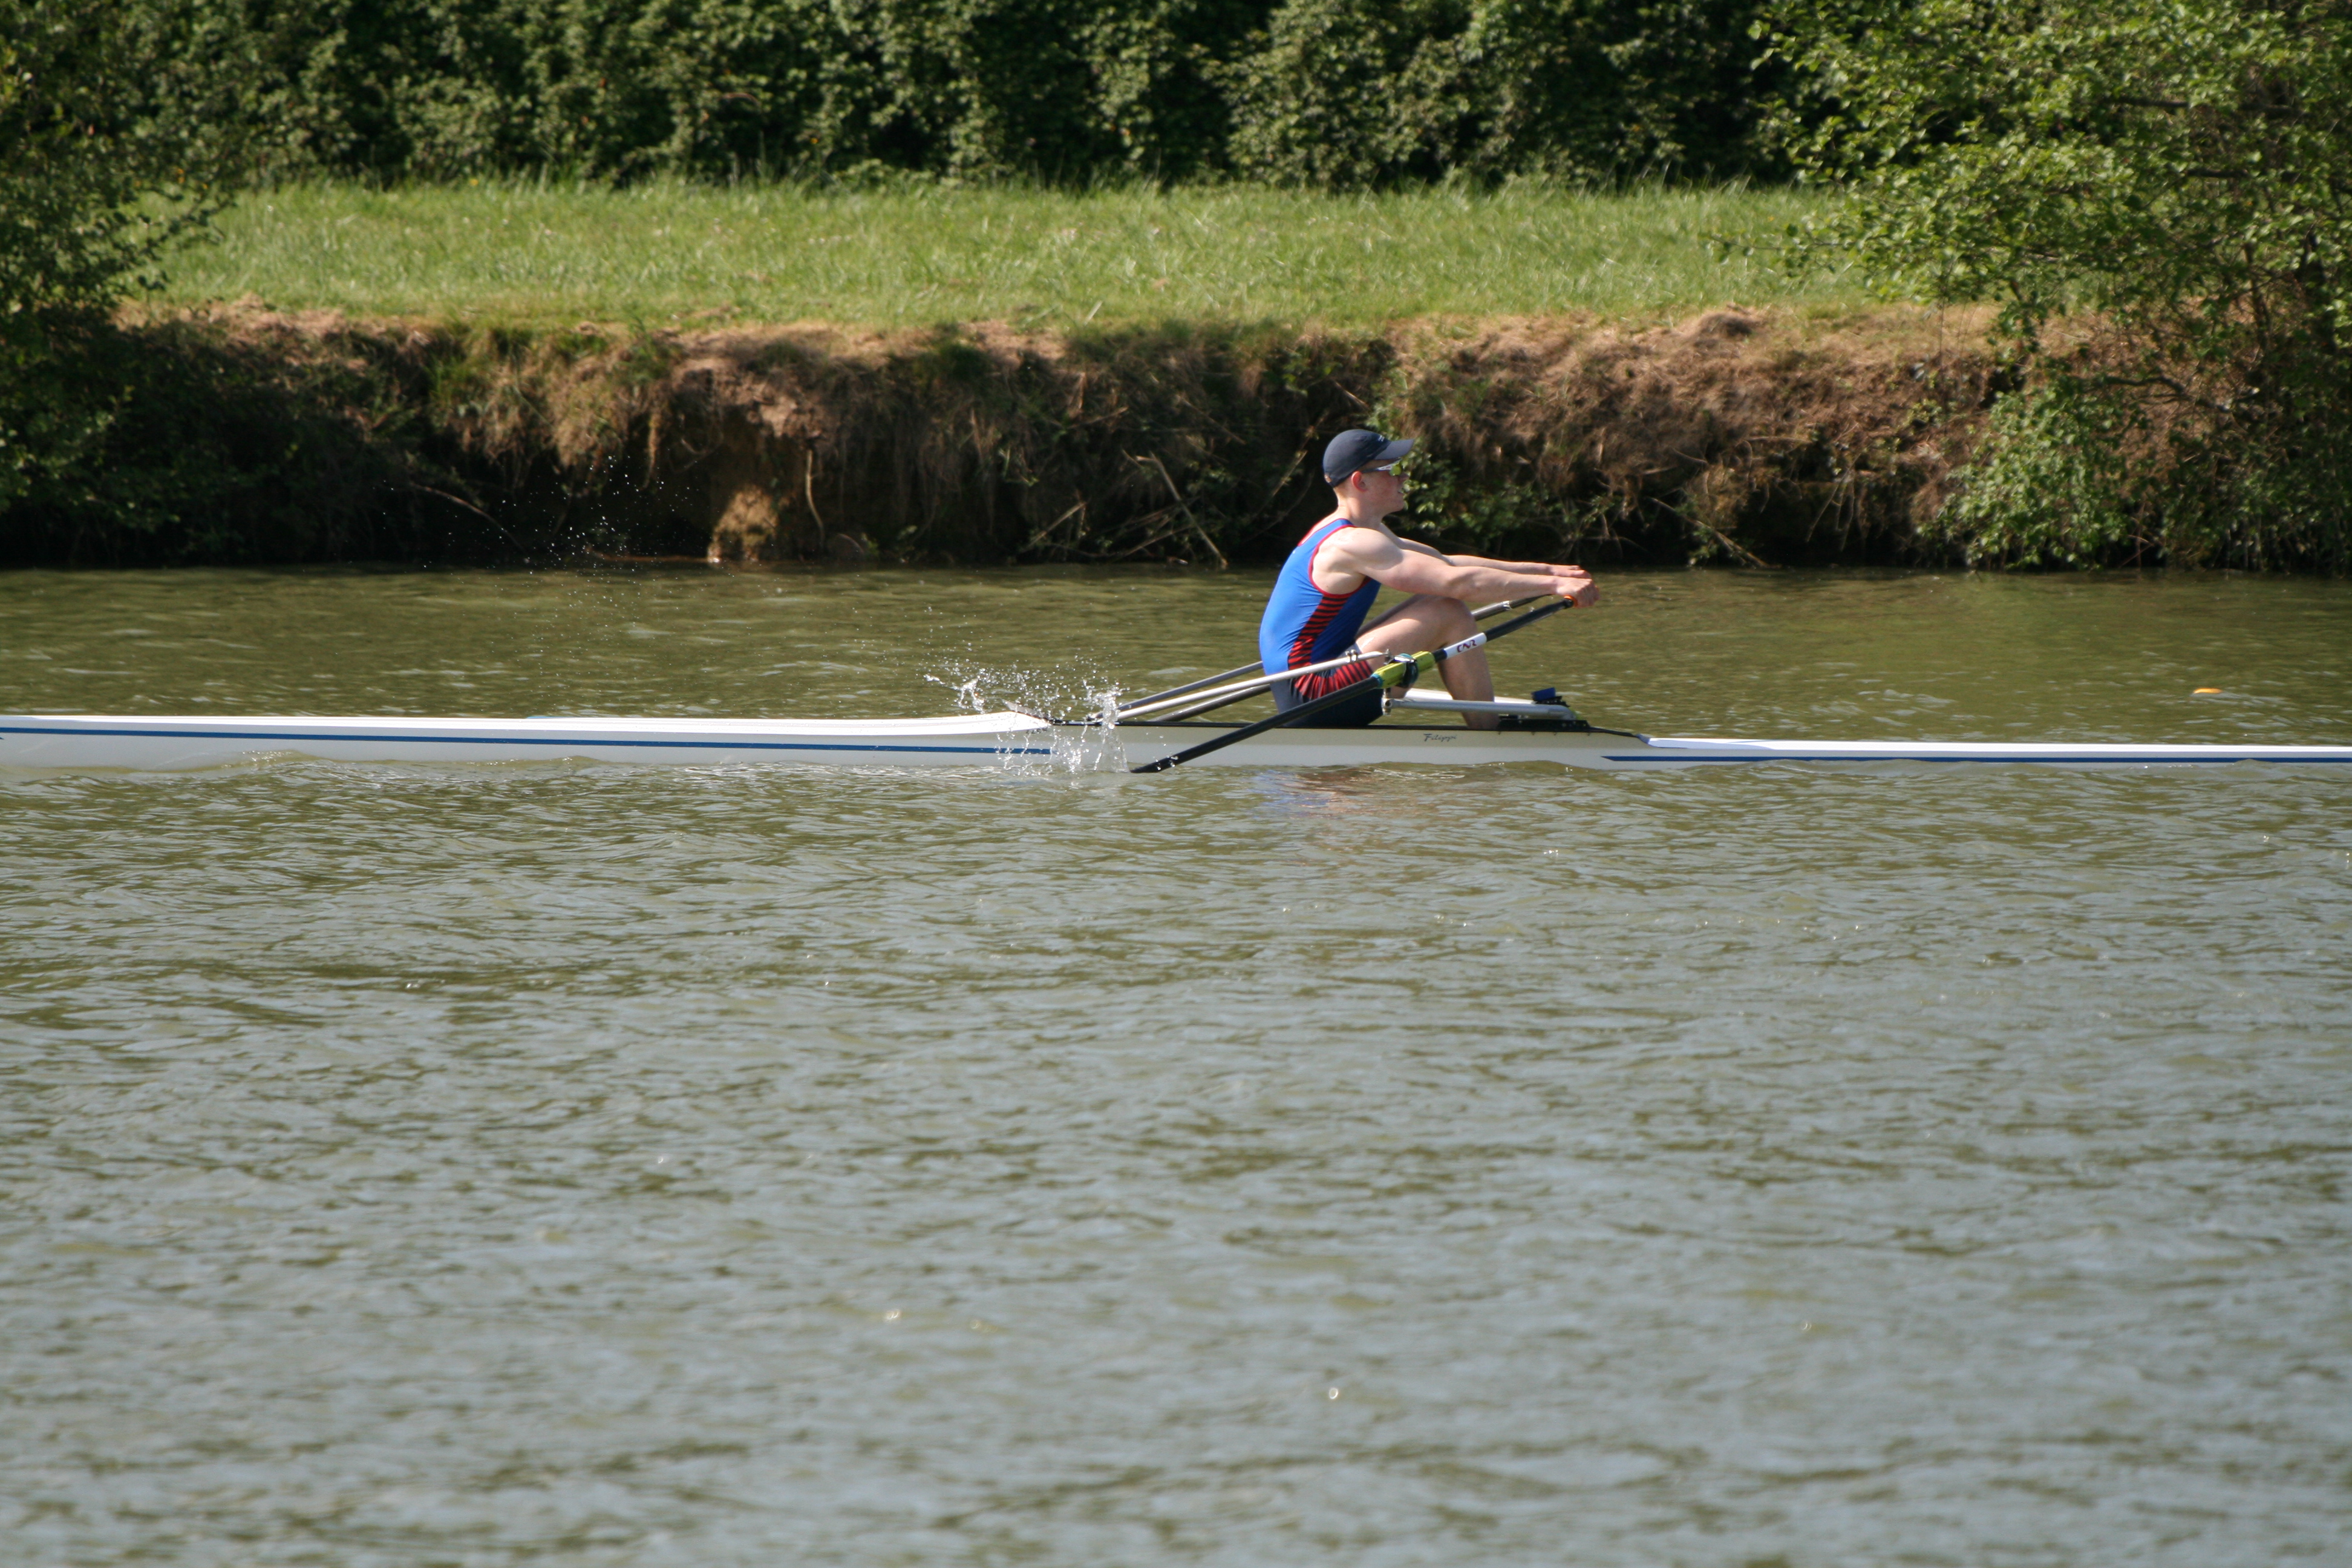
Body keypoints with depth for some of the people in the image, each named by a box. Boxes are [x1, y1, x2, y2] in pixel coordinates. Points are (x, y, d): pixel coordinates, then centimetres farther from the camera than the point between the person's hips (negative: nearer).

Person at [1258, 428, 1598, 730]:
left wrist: (1543, 569, 13)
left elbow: (1446, 564, 19)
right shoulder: (1353, 544, -17)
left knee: (1439, 607, 14)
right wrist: (1552, 584, -19)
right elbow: (1456, 581, -23)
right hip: (1313, 697, -11)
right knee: (1450, 614, -13)